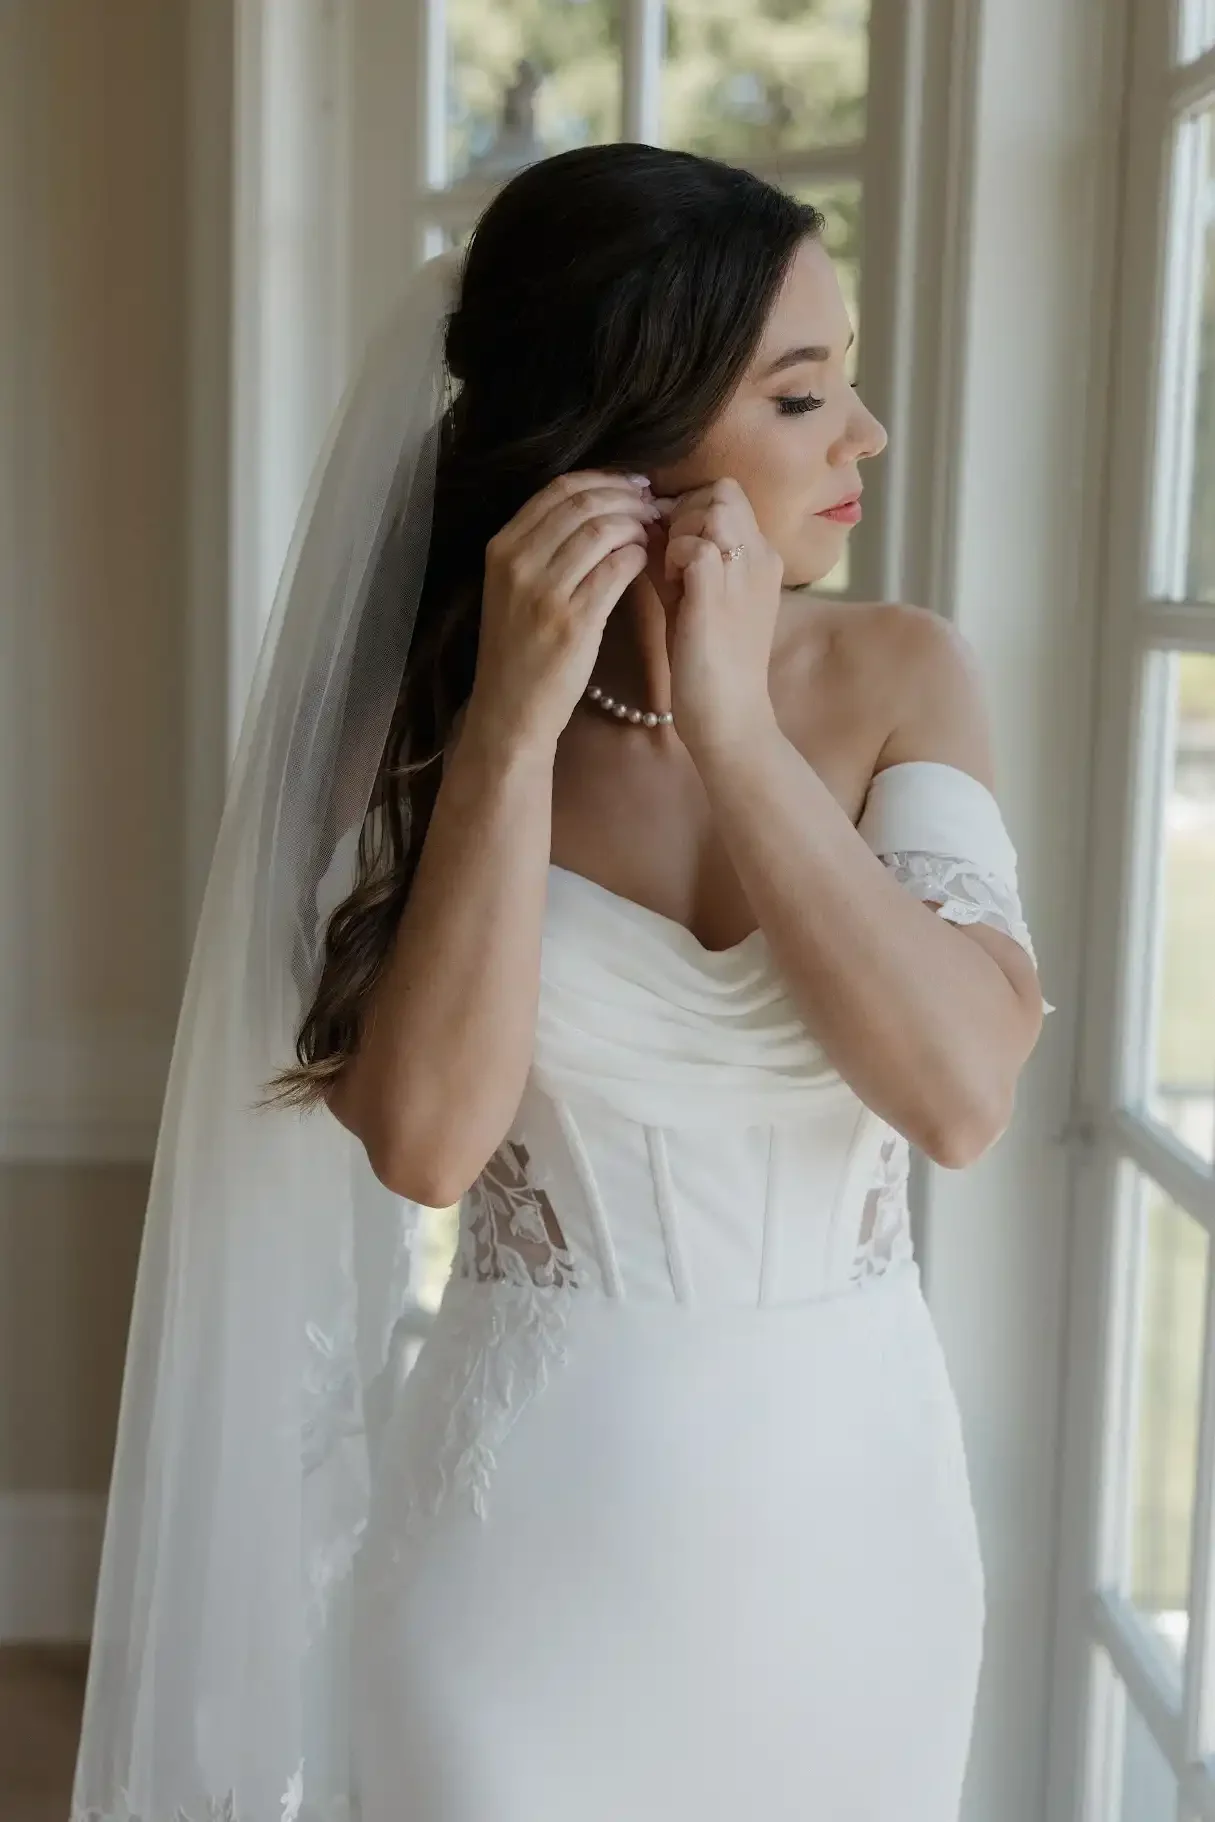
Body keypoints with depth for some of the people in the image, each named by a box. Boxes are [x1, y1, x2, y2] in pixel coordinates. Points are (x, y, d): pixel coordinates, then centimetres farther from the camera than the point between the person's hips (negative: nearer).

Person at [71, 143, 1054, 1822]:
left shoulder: (898, 676, -6)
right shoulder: (436, 704, -7)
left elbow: (965, 1093, -18)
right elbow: (425, 1141, -18)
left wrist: (735, 730, -22)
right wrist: (512, 729, -23)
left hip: (852, 1508, 2)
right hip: (532, 1512, -1)